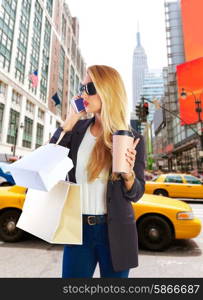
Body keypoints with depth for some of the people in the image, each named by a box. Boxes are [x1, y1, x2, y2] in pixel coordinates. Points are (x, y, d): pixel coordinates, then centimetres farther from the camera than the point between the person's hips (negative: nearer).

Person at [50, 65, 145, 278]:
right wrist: (69, 122, -11)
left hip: (115, 232, -1)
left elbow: (135, 194, -4)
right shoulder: (78, 129, 0)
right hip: (78, 227, 2)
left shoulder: (132, 140, -8)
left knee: (112, 275, 16)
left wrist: (128, 174, -26)